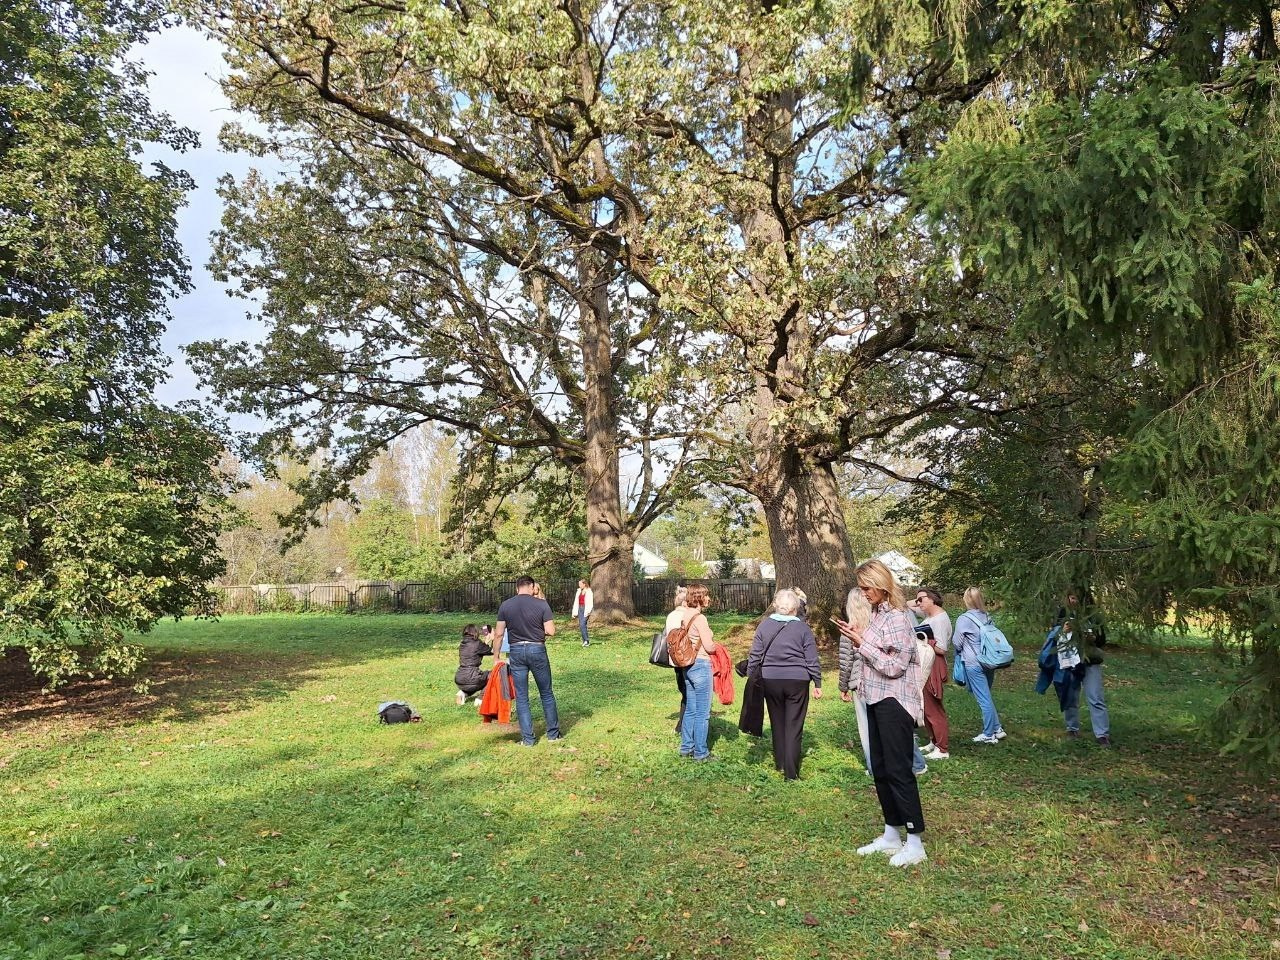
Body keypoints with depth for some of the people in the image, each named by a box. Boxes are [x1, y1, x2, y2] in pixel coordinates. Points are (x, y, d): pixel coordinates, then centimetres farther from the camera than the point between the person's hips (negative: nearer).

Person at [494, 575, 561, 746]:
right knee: (546, 694, 14)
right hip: (537, 650, -1)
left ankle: (527, 738, 11)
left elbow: (499, 634, -1)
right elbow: (551, 631, -10)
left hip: (517, 651, 1)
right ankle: (553, 733, 22)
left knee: (521, 697, 8)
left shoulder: (505, 605, -1)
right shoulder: (542, 604, -8)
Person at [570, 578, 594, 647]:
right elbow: (576, 602, 15)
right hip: (580, 609, 7)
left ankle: (587, 640, -13)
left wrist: (588, 611, -20)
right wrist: (574, 612, 12)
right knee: (581, 625, 5)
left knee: (582, 624, -17)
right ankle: (584, 641, 11)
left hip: (585, 610, -7)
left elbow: (590, 602, -10)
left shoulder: (589, 592, -5)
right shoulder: (579, 592, 14)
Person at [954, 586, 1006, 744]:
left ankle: (989, 734, 8)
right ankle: (997, 728, 23)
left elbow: (957, 643, -4)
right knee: (988, 696, 19)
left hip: (973, 664, -6)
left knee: (984, 699, 0)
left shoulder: (963, 619, -13)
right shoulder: (987, 617, 4)